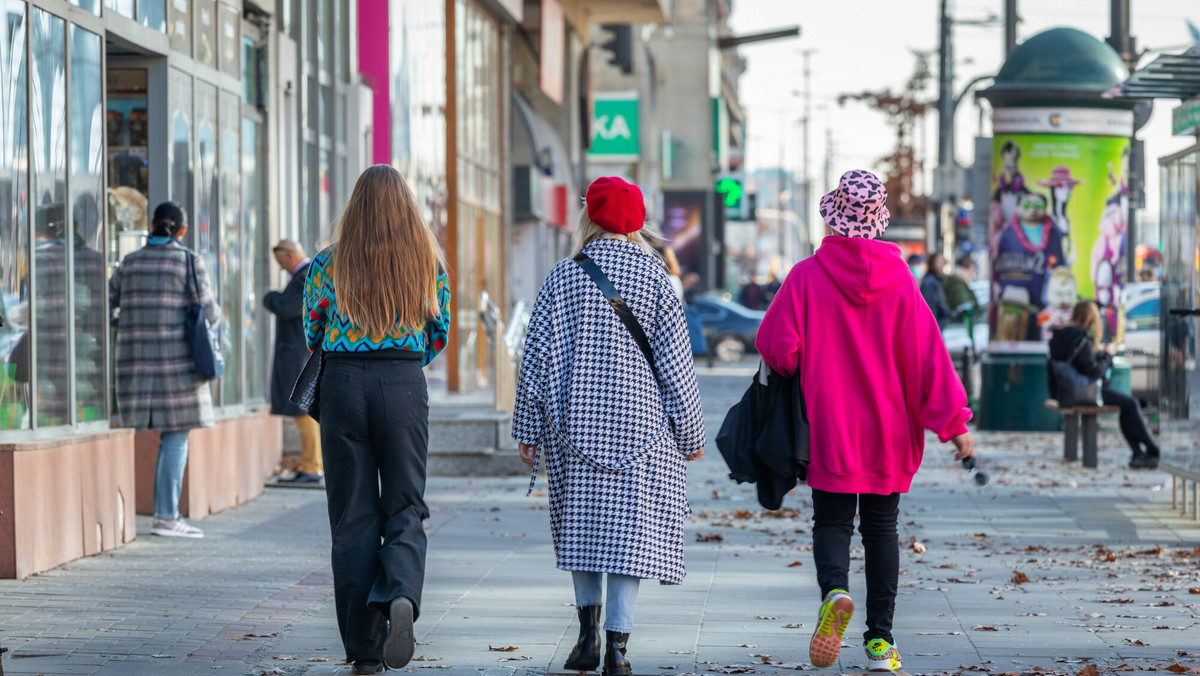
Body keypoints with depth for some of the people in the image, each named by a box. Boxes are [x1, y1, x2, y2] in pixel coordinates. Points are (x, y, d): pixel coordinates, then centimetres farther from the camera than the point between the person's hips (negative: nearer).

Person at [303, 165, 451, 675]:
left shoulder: (330, 264, 1)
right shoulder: (429, 264, 3)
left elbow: (312, 334, 10)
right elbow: (439, 336, 12)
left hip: (342, 383, 0)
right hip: (404, 384, 0)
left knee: (353, 517, 6)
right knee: (404, 509, 9)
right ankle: (401, 597, -23)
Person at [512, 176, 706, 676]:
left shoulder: (562, 278, 1)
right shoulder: (653, 276, -1)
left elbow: (538, 355, 1)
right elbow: (675, 359, 0)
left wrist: (527, 428, 8)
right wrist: (690, 433, 7)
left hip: (576, 424, 1)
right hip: (640, 425, -1)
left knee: (582, 523, 14)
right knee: (631, 530, 0)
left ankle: (589, 630, 8)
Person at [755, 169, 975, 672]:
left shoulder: (807, 276, -8)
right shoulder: (899, 280, -4)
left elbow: (776, 347, -10)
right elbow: (929, 357, -6)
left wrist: (806, 374, 13)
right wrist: (954, 422, -3)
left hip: (828, 428, -1)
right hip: (888, 431, 1)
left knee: (832, 522, 9)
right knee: (881, 528, 10)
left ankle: (834, 591, -22)